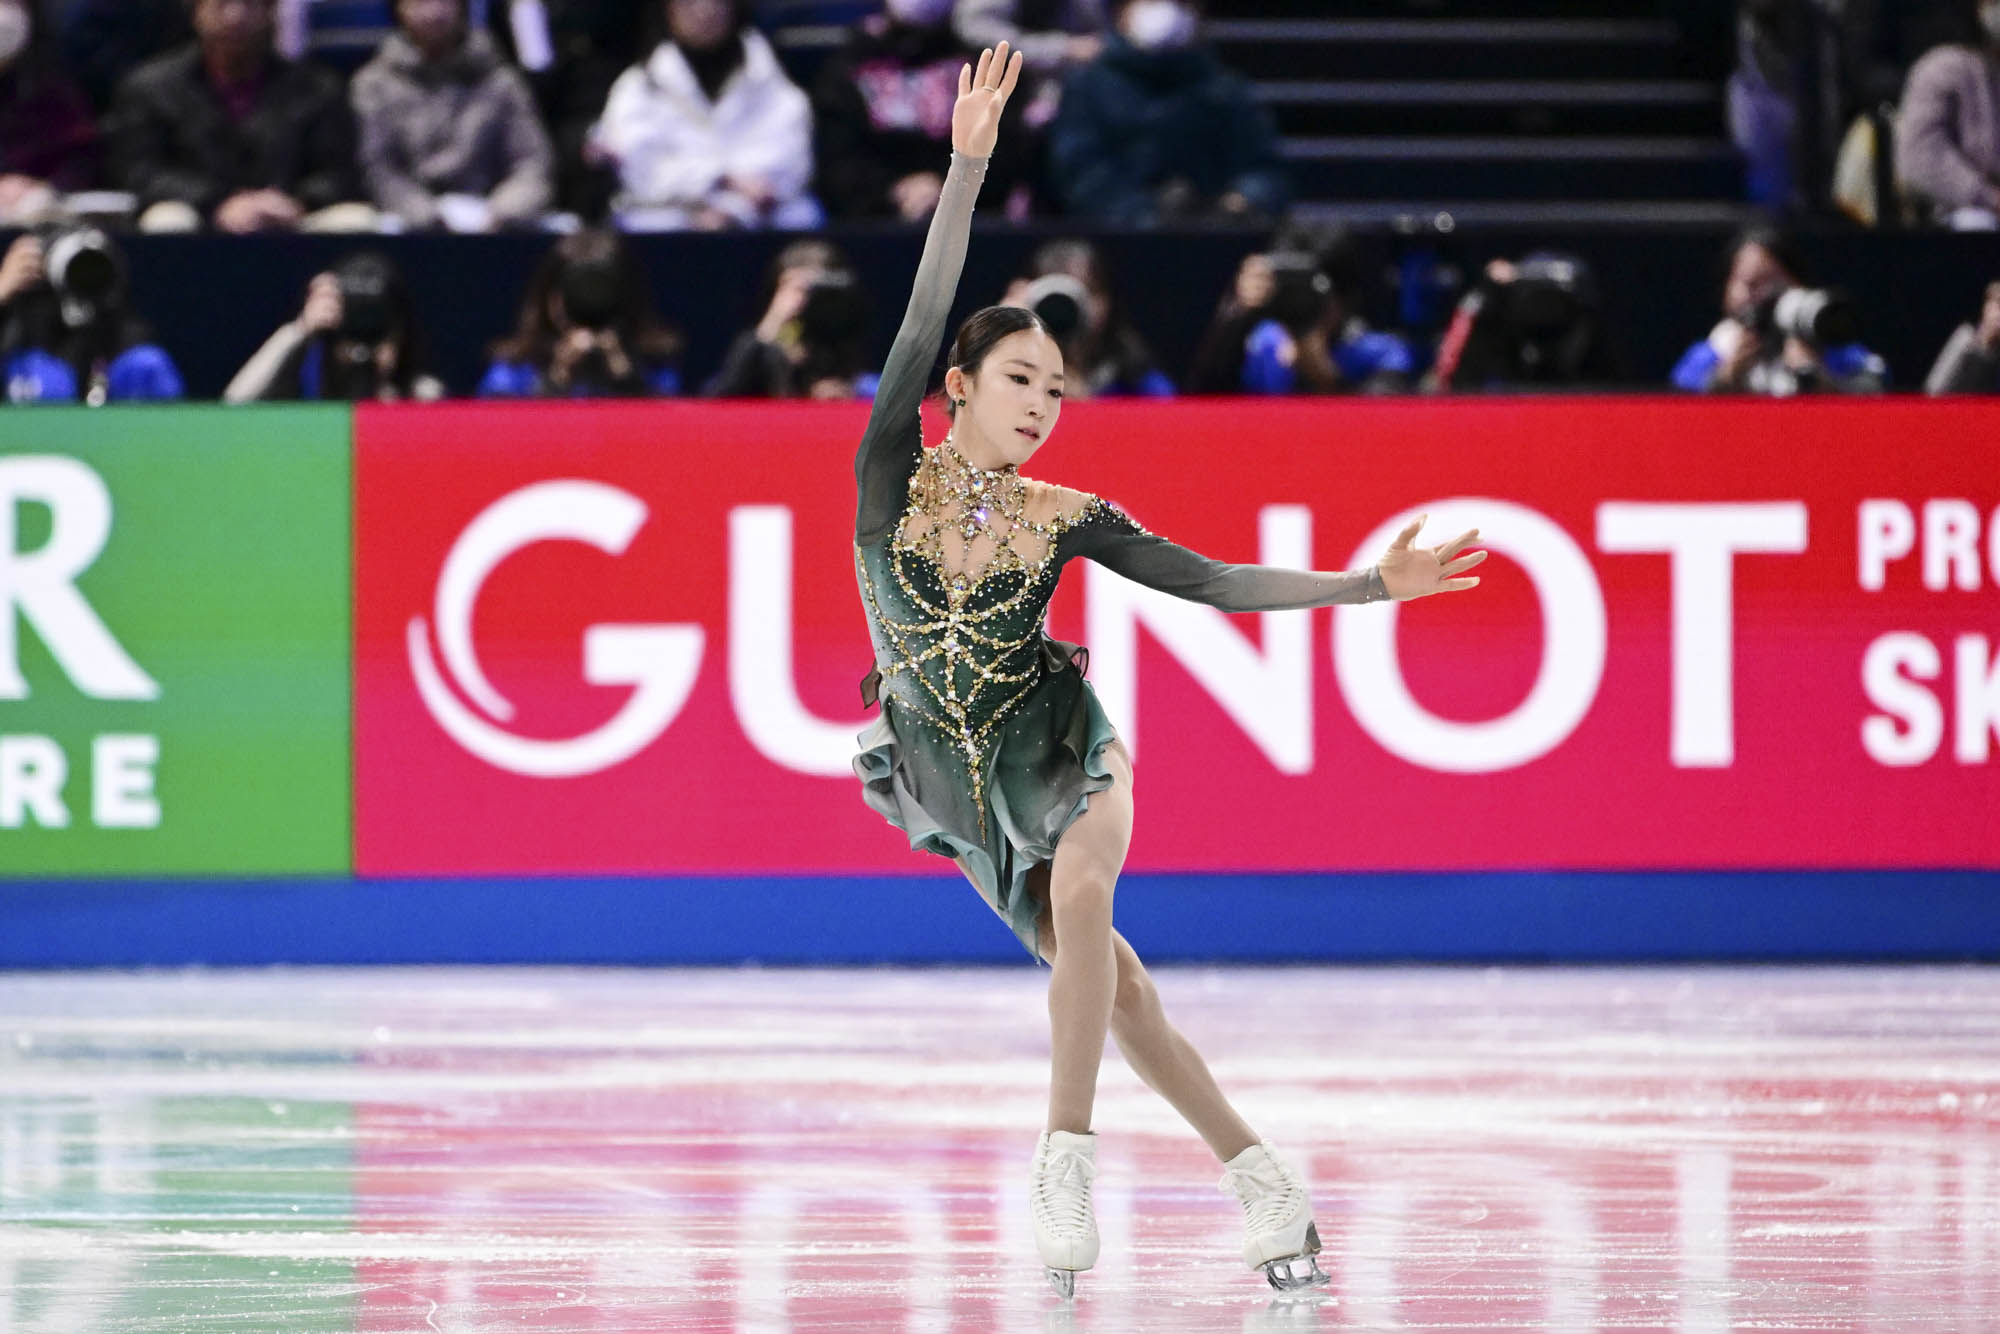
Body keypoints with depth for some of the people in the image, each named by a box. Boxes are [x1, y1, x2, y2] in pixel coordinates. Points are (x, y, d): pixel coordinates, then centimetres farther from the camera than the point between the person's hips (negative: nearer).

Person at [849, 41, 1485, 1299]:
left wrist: (1368, 587, -11)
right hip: (952, 775, 1)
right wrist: (967, 167, -30)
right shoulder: (893, 473, -10)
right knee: (1097, 965, 2)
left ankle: (1068, 1152, -29)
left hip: (1054, 747, -1)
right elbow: (924, 318, -20)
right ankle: (1256, 1170, 7)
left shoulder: (1066, 518, -7)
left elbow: (1211, 581, -5)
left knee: (1079, 891, -31)